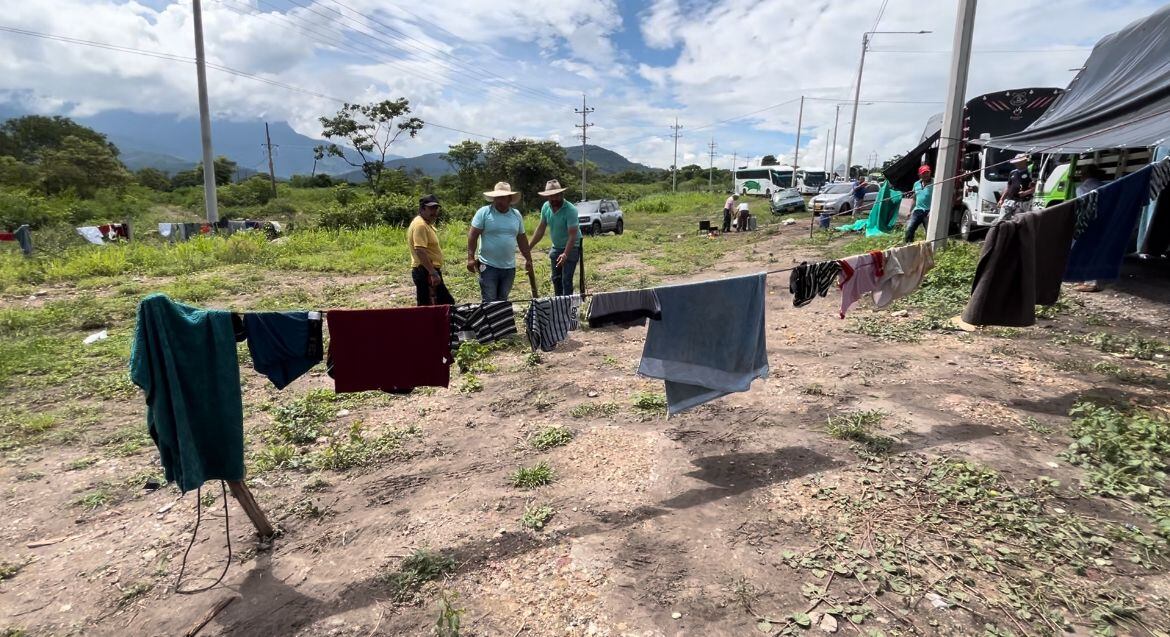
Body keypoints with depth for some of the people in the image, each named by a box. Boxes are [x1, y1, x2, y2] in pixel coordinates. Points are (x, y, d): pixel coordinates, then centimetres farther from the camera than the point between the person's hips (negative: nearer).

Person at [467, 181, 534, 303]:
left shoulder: (516, 214, 9)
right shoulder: (484, 212, -5)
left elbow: (522, 239, 16)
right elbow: (473, 236, -7)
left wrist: (528, 259, 17)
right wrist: (471, 258, -13)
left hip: (509, 267, 4)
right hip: (488, 266, -4)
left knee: (503, 301, 13)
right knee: (489, 302, -2)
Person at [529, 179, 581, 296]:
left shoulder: (570, 210, -25)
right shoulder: (546, 207, -5)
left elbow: (572, 235, -29)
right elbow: (541, 229, 5)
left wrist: (565, 254, -39)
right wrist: (528, 247, 2)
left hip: (571, 248, -7)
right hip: (556, 247, 7)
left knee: (566, 280, -11)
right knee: (556, 279, 13)